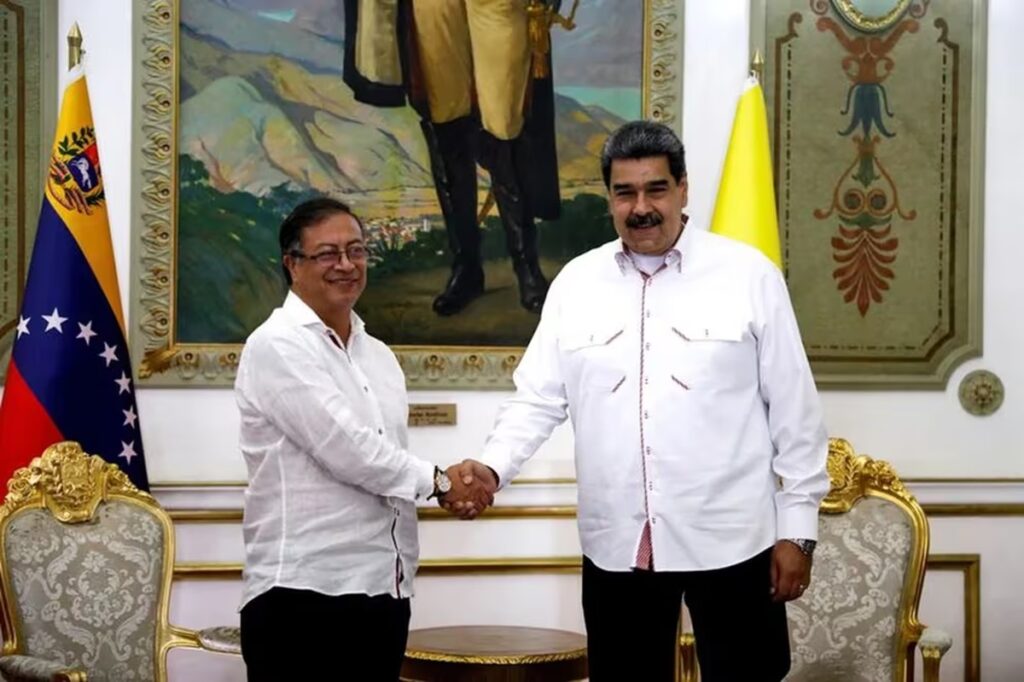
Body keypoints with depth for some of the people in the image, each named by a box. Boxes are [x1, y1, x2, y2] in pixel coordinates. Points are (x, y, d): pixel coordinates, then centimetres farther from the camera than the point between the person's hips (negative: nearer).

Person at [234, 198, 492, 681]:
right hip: (302, 590, -7)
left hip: (383, 588, 7)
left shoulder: (378, 355, 17)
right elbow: (344, 449, -14)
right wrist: (437, 481, -4)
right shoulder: (277, 346, -7)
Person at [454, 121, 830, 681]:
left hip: (729, 539, -2)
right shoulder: (576, 282, 6)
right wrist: (492, 467, -12)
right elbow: (537, 399, 6)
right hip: (616, 544, 3)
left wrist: (797, 528, -2)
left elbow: (793, 409, -1)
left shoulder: (749, 275, -2)